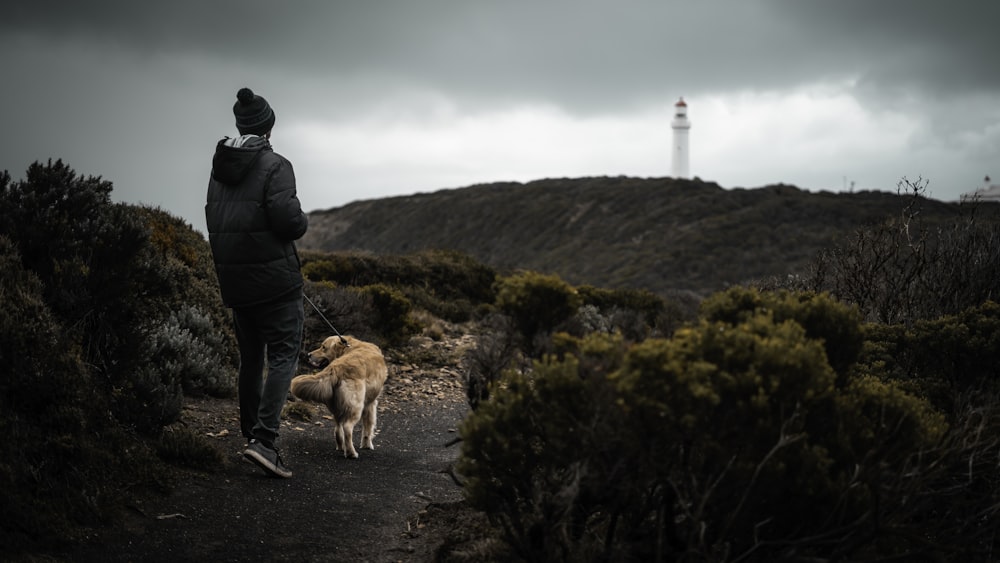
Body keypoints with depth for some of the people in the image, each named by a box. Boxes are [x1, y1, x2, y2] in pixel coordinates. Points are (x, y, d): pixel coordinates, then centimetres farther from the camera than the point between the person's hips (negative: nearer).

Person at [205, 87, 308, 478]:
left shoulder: (219, 169, 10)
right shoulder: (274, 166, -12)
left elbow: (214, 222, 11)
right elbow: (288, 219, -21)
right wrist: (302, 222, 1)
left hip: (234, 280, 7)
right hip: (274, 277, -7)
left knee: (250, 358, 17)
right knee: (284, 357, -5)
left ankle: (251, 432, 25)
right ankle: (264, 441, -17)